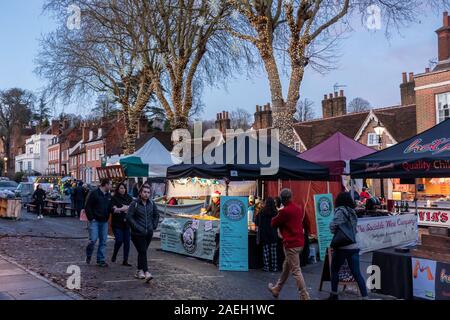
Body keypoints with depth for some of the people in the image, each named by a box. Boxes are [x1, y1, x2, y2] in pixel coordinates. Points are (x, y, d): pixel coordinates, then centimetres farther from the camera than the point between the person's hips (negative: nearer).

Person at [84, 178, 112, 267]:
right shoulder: (94, 193, -8)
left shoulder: (109, 195, 12)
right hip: (95, 221, -6)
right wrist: (91, 218, -13)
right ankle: (88, 256, 17)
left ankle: (101, 260, 14)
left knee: (103, 241, 7)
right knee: (93, 240, -9)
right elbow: (87, 207, -9)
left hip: (104, 222, 6)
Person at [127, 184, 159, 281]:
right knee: (143, 252, -11)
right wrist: (138, 228, -15)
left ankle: (139, 271, 25)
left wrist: (154, 226, 10)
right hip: (138, 233, -5)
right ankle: (146, 272, -13)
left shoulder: (152, 203, 7)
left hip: (149, 233, 5)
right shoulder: (134, 204, -8)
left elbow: (156, 215, 20)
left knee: (142, 252, 14)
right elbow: (129, 217, -11)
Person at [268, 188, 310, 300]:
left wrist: (277, 216, 12)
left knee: (296, 271, -3)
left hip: (291, 244, -9)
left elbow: (274, 224, -3)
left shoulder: (284, 211, -16)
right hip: (299, 242, 9)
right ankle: (276, 289, 34)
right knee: (286, 268, 20)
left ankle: (305, 296, -1)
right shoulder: (298, 209, 7)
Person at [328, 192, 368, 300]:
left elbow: (333, 227, -17)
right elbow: (354, 229, 15)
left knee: (334, 270, 13)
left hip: (342, 247, -5)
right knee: (357, 273, 7)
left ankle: (334, 295, 22)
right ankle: (365, 297, 4)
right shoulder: (352, 212, 11)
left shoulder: (340, 211, -9)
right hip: (354, 246, 6)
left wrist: (336, 232, 1)